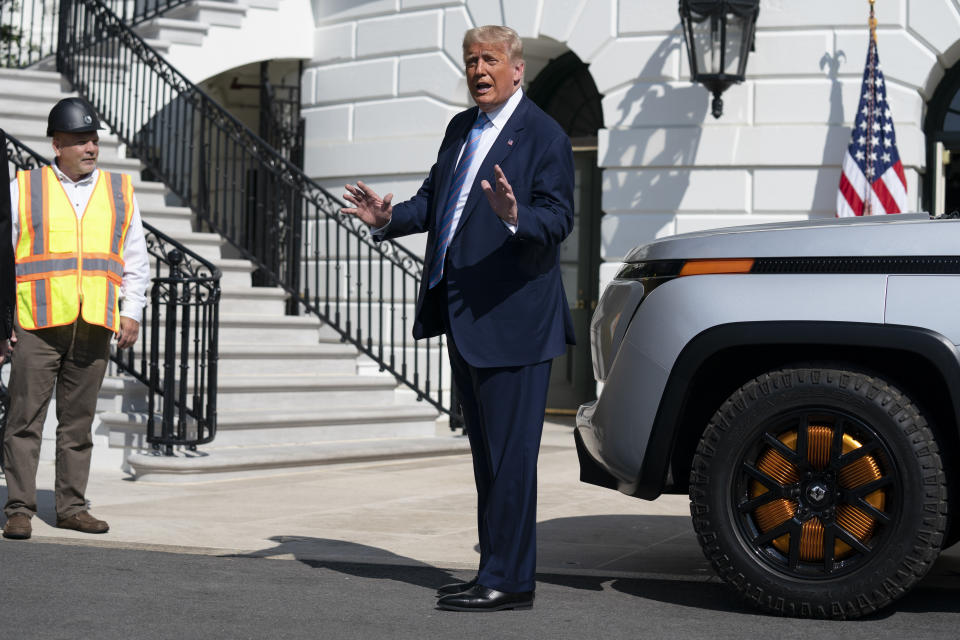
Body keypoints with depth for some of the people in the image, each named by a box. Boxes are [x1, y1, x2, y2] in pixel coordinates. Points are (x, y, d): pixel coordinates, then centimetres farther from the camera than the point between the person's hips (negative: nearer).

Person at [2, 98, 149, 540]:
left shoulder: (120, 192, 14)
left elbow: (136, 260, 17)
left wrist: (132, 312, 6)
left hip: (94, 326, 3)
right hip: (37, 322, -2)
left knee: (79, 420, 7)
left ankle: (71, 507, 13)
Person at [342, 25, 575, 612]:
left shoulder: (544, 136, -9)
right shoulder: (462, 128, 16)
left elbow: (559, 218, -17)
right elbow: (434, 201, 19)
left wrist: (515, 218, -37)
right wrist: (389, 217, 1)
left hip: (511, 317, -9)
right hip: (465, 319, 9)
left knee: (510, 453, -6)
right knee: (487, 451, 15)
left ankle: (510, 581, -1)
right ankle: (496, 570, 23)